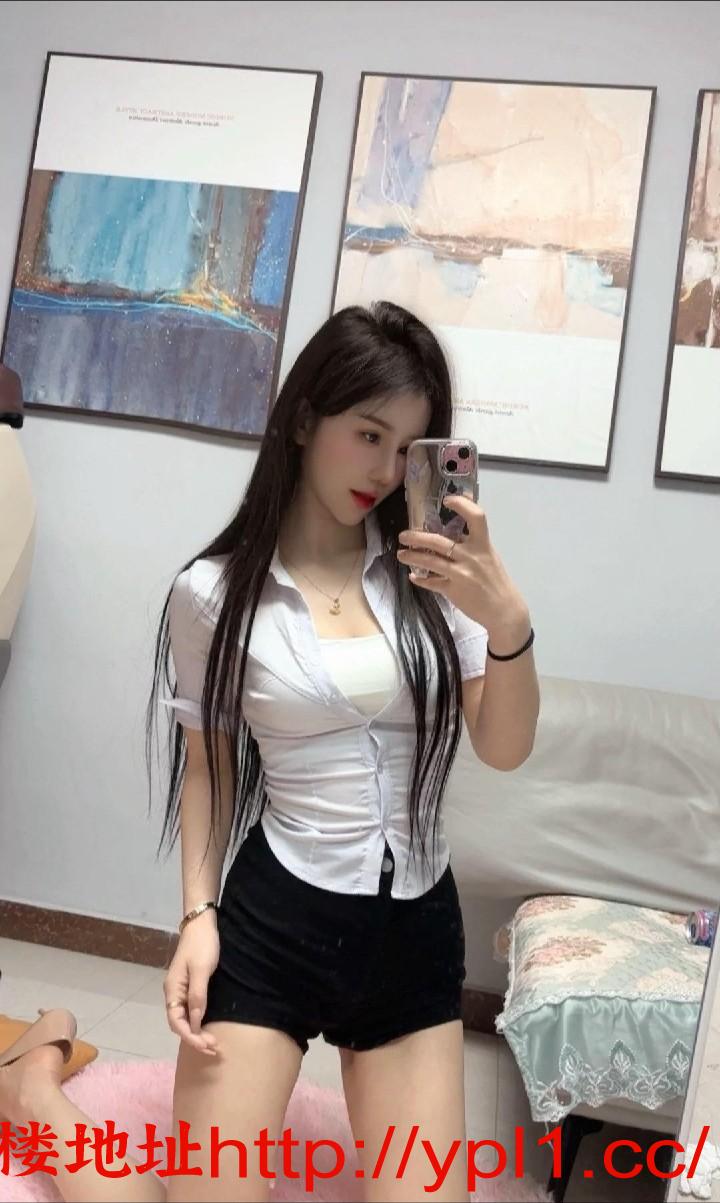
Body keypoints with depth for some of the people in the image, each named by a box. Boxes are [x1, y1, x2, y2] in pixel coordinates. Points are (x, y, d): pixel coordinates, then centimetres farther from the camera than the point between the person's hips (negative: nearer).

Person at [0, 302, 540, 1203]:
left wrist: (510, 622, -21)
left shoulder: (433, 574, -4)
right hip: (274, 918, -3)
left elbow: (505, 751, -5)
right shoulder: (216, 591, -7)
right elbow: (207, 767, 3)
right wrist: (198, 914, -5)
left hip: (417, 924, 3)